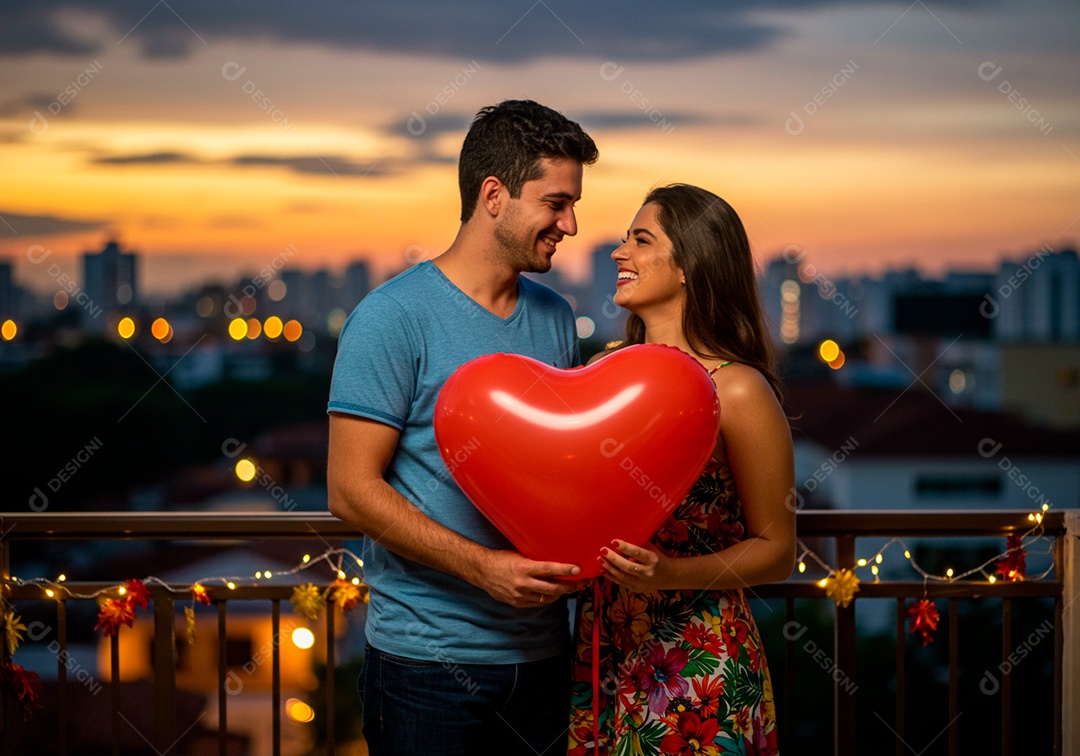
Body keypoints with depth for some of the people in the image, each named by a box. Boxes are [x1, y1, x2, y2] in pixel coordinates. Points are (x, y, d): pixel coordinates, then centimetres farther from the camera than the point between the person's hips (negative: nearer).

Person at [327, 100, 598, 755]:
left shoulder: (557, 318, 10)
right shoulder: (394, 316, -11)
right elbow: (351, 490, -14)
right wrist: (482, 566, -22)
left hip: (543, 651, 6)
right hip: (429, 658, -6)